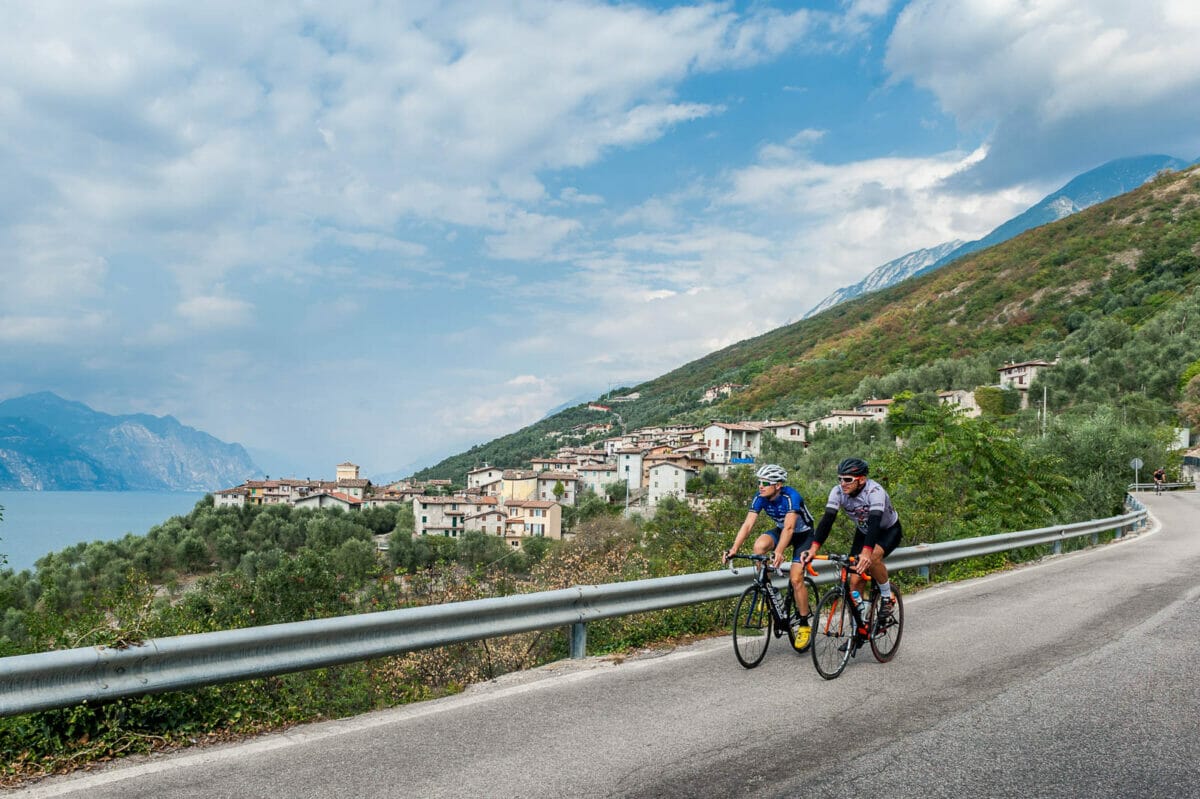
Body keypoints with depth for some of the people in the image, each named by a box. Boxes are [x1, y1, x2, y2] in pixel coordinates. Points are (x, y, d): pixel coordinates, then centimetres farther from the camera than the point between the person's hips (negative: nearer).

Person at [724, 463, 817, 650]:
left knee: (796, 579, -14)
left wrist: (779, 553, -56)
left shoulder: (791, 496, -33)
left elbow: (789, 528, -43)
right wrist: (734, 548, -37)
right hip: (780, 530, 5)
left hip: (803, 534, -5)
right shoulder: (760, 498, -18)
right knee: (759, 545, -27)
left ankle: (803, 625, 3)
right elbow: (747, 524, -24)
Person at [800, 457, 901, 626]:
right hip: (863, 531, 5)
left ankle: (887, 597, -9)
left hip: (889, 530, -5)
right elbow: (827, 520, -31)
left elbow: (875, 522, -48)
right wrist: (813, 548, -46)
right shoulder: (838, 491, -22)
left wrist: (866, 552, -63)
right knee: (855, 581, -8)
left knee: (872, 557, -35)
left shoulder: (875, 491, -35)